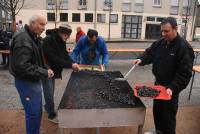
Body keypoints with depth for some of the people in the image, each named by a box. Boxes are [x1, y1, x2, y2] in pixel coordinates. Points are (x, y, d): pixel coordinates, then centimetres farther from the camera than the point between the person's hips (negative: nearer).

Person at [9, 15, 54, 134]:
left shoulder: (34, 37, 11)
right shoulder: (23, 39, -22)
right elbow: (22, 66, -28)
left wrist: (45, 69, 3)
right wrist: (44, 73, -22)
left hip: (34, 80, 10)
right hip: (26, 82, -10)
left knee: (38, 111, 20)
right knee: (33, 113, 2)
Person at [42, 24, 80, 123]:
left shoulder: (61, 41, 1)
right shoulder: (48, 40, -25)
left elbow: (65, 54, 1)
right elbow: (54, 58, -31)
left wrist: (73, 64, -15)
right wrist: (70, 65, -30)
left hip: (53, 69, 8)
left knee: (51, 91, 20)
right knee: (49, 92, 1)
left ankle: (48, 107, 40)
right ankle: (51, 115, 16)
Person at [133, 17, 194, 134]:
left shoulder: (184, 47, -19)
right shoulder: (160, 43, 0)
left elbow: (185, 73, -21)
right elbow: (150, 53, 11)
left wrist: (173, 88, -29)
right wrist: (141, 59, -11)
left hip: (171, 88, -7)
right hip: (158, 84, 7)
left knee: (168, 114, 9)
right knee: (157, 109, 22)